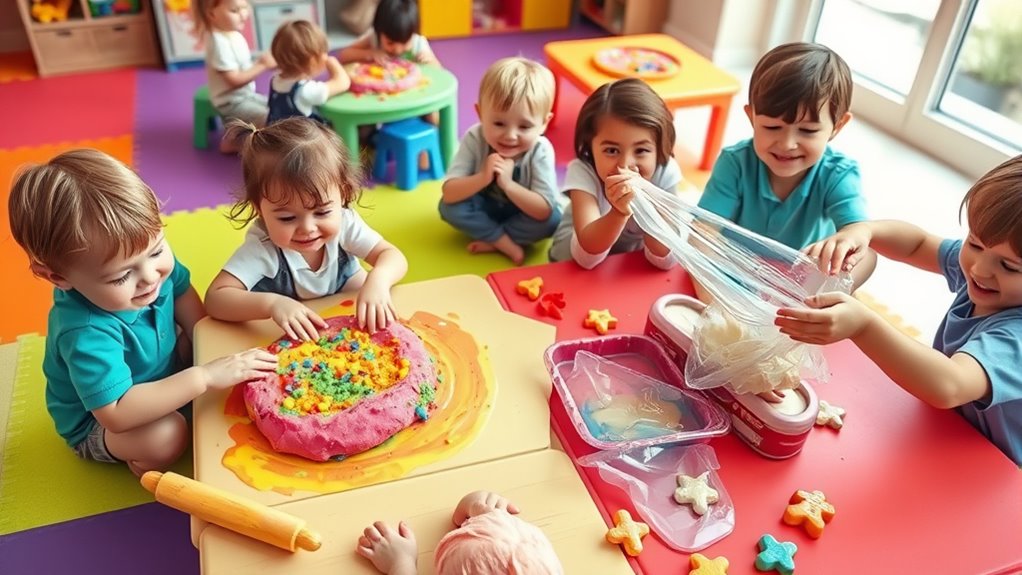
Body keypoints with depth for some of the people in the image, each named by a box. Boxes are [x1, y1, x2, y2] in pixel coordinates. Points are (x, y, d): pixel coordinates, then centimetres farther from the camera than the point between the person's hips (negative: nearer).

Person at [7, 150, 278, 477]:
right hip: (96, 424, -7)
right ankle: (143, 464, 0)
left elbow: (183, 295, -3)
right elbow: (117, 413, -43)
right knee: (166, 437, -32)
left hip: (160, 374, 7)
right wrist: (204, 377, -45)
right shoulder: (86, 333, -41)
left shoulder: (152, 260, -22)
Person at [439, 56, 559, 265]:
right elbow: (449, 194, -30)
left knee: (553, 218, -30)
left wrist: (508, 185, -43)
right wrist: (483, 178, -47)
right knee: (449, 207, -26)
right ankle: (509, 245, -20)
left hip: (523, 213, -1)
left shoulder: (541, 151, -28)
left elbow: (544, 211, -32)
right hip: (485, 209, 1)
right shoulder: (474, 139, -25)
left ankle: (491, 241, -17)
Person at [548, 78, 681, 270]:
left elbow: (666, 259, -27)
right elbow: (587, 256, -34)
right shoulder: (583, 172, -26)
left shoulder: (665, 173, -22)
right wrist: (620, 212, -50)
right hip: (579, 252, -1)